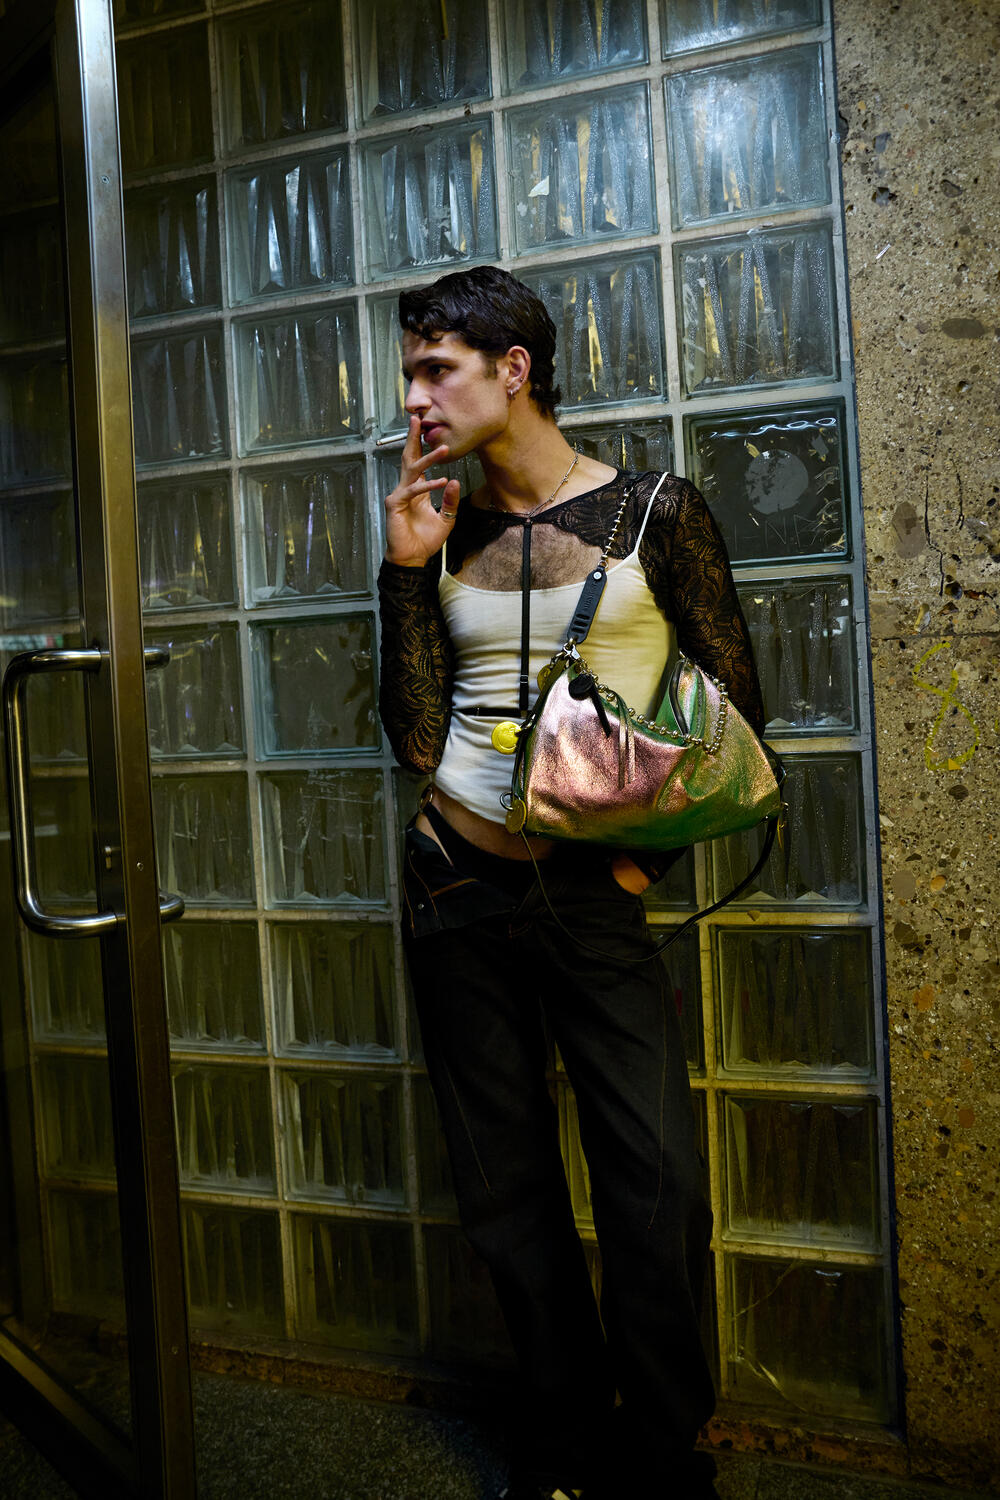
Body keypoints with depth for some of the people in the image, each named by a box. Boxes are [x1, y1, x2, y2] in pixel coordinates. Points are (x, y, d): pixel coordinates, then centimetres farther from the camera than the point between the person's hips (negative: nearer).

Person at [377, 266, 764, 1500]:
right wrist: (406, 571, -4)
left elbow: (734, 714, 0)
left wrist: (651, 842, -12)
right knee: (505, 1188, 11)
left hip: (594, 893, -3)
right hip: (458, 888, 3)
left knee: (657, 1191, -4)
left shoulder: (656, 513, -2)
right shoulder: (444, 534, 7)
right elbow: (417, 738, 1)